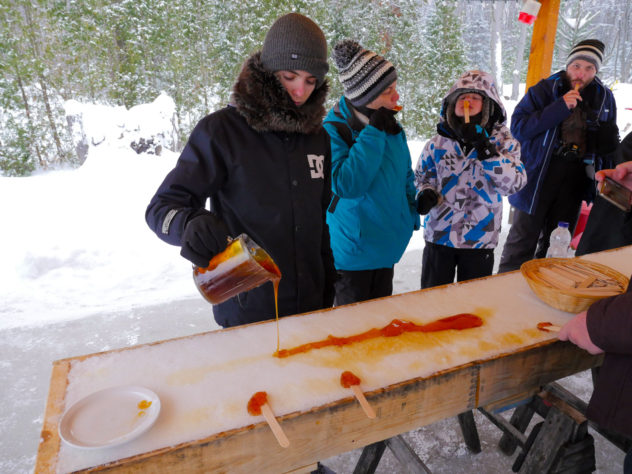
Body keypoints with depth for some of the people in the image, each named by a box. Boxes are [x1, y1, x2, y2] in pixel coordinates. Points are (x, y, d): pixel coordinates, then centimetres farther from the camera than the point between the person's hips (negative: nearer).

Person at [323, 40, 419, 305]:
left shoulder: (391, 127, 2)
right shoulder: (332, 131, -19)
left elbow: (405, 174, 16)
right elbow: (346, 184, -33)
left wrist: (411, 215, 11)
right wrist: (373, 132, -29)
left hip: (387, 247, 7)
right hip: (352, 251, -6)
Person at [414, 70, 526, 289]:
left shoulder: (502, 142, -3)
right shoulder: (438, 143, 0)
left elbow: (514, 183, -15)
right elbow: (422, 176, 13)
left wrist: (486, 149, -24)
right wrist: (426, 193, -9)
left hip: (480, 239, -1)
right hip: (439, 235, 1)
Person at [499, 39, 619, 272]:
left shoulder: (604, 98, 10)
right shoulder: (545, 89, -3)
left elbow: (610, 144, 21)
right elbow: (518, 126, -15)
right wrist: (560, 107, -20)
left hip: (575, 182, 4)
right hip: (538, 177, -4)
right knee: (521, 245, 0)